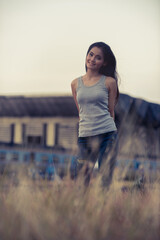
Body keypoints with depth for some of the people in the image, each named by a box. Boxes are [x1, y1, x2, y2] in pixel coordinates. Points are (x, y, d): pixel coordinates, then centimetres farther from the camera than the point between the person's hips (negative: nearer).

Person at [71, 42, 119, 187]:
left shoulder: (109, 82, 4)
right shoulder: (76, 83, 12)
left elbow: (111, 111, 7)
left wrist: (107, 129, 5)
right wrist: (86, 128, 11)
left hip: (107, 135, -2)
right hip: (84, 136, 2)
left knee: (106, 180, -2)